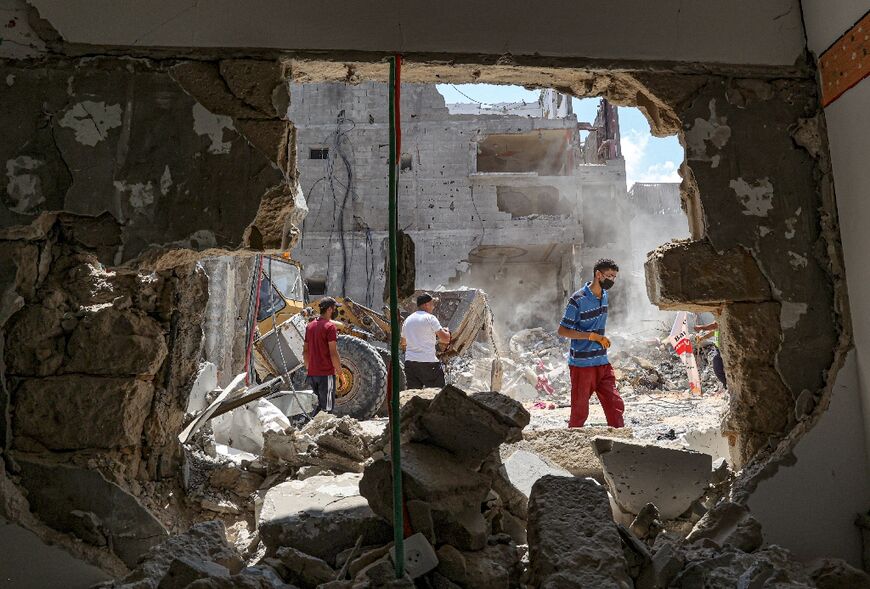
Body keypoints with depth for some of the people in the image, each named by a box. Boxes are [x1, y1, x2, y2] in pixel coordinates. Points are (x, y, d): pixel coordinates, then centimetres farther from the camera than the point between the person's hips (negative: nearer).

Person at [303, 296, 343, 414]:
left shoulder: (310, 326, 11)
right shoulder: (330, 326, -12)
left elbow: (305, 351, 15)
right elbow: (333, 353, -17)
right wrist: (340, 373, -10)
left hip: (312, 374, 8)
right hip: (326, 374, -7)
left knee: (320, 404, 21)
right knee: (327, 407, 1)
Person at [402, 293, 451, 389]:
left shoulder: (407, 320, 12)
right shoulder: (430, 318, -7)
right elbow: (446, 339, -10)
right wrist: (446, 331, 12)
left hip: (409, 362, 6)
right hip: (428, 362, -6)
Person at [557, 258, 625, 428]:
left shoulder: (604, 296, 9)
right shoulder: (578, 299, -14)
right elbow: (562, 330, -14)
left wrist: (602, 339, 13)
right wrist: (592, 336, -19)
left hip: (602, 363, 7)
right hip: (582, 363, -7)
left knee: (615, 405, 5)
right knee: (580, 410, 3)